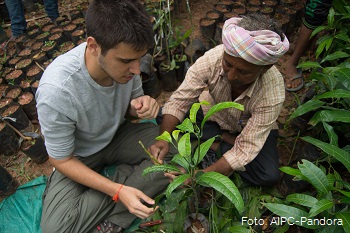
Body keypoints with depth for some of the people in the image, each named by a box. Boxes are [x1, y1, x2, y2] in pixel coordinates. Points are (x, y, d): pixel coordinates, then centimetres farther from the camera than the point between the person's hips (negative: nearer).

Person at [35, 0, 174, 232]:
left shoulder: (124, 57, -22)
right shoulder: (56, 90, -34)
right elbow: (62, 160, -20)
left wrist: (139, 106, -26)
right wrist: (118, 191, -29)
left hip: (118, 135, 4)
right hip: (79, 157, -3)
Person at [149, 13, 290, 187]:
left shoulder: (273, 94, -35)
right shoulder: (213, 58, -33)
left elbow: (245, 149, -33)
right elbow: (179, 101, -26)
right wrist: (163, 139, -42)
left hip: (248, 128, -1)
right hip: (211, 115, 2)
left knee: (269, 176, -24)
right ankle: (227, 140, -7)